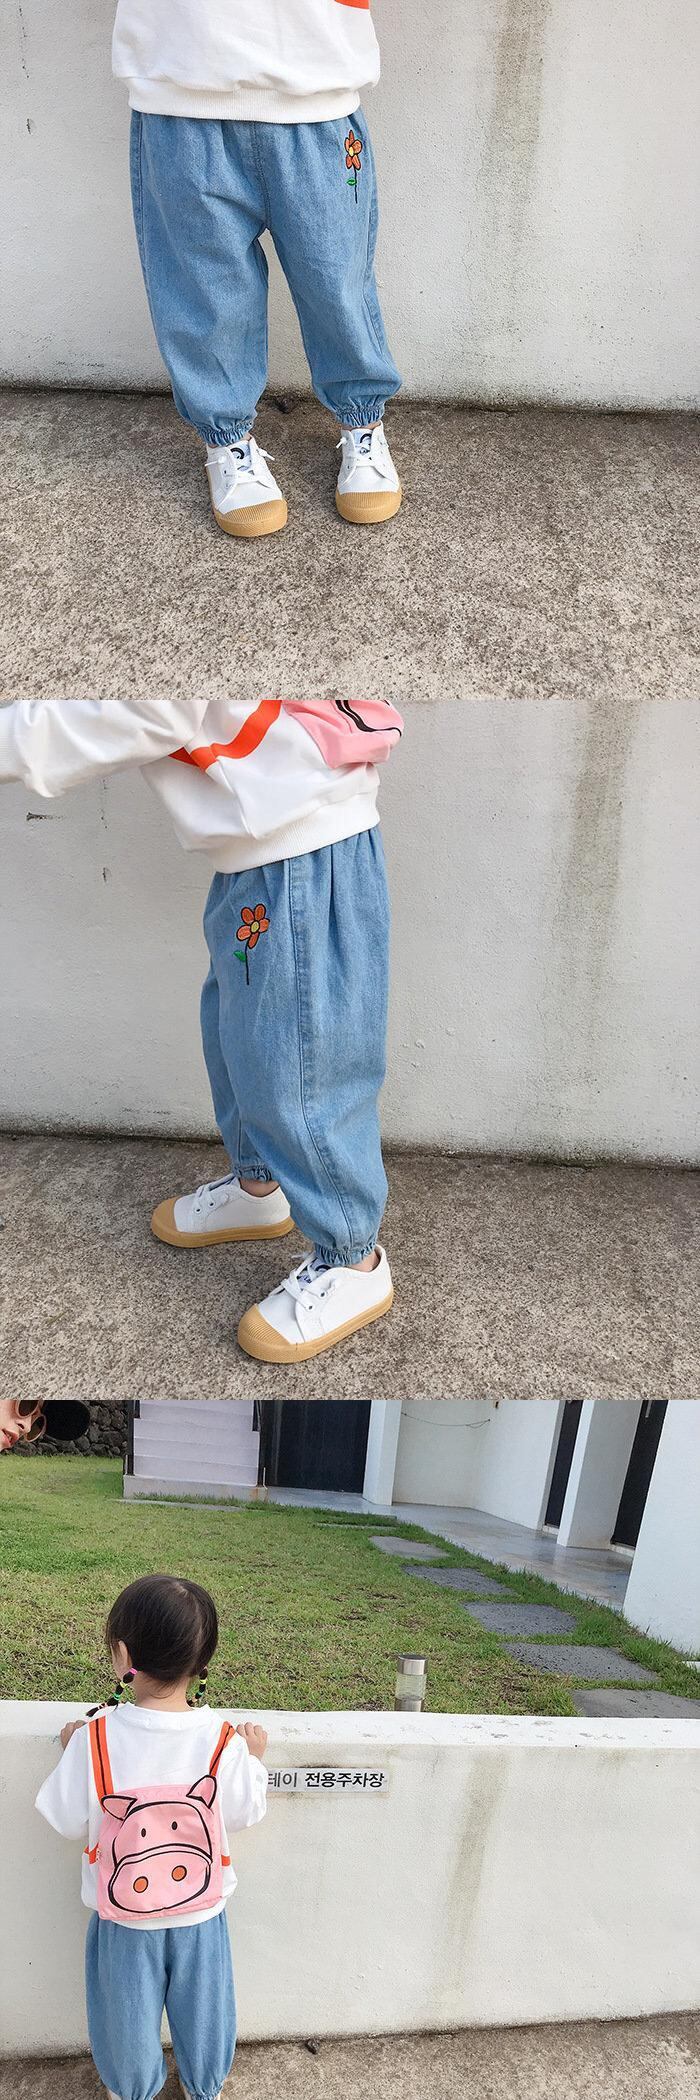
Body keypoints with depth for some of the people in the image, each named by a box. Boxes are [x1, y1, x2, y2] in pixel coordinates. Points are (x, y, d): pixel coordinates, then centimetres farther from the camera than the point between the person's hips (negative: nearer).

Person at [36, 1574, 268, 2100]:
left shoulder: (94, 1739, -26)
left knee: (127, 2016, 25)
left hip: (121, 1921, -1)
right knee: (202, 2009, 26)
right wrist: (254, 1760, 9)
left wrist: (73, 1752, 2)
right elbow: (242, 1814, -7)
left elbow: (69, 1822, -12)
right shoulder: (224, 1740, -22)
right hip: (202, 1914, 1)